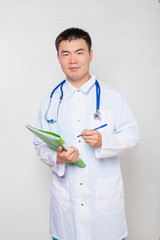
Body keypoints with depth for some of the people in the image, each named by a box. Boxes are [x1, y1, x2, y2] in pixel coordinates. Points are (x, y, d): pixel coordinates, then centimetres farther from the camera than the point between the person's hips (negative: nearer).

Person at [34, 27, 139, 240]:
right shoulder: (50, 102, 6)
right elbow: (40, 144, 8)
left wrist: (104, 142, -21)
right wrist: (56, 158, -13)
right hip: (65, 197, 2)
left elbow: (132, 136, -1)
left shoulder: (113, 97, 0)